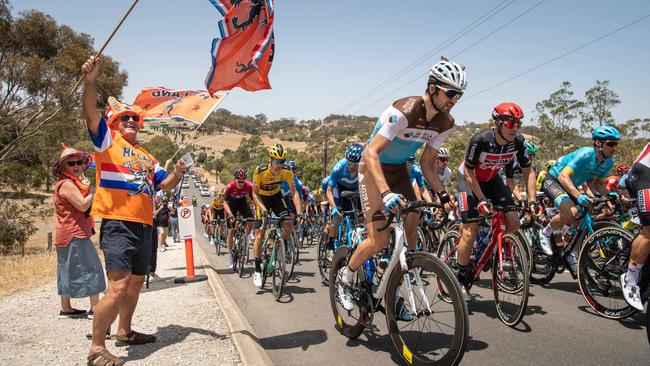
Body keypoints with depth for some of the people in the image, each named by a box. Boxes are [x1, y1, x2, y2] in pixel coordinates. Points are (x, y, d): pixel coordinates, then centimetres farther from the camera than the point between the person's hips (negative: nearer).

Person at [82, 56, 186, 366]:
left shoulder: (146, 155, 22)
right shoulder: (108, 140, 4)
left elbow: (165, 184, 19)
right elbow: (91, 113, -13)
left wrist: (177, 174, -2)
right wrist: (90, 81, -27)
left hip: (144, 226, 8)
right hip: (118, 224, -8)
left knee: (136, 282, 17)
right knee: (118, 286, -17)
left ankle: (124, 332, 34)